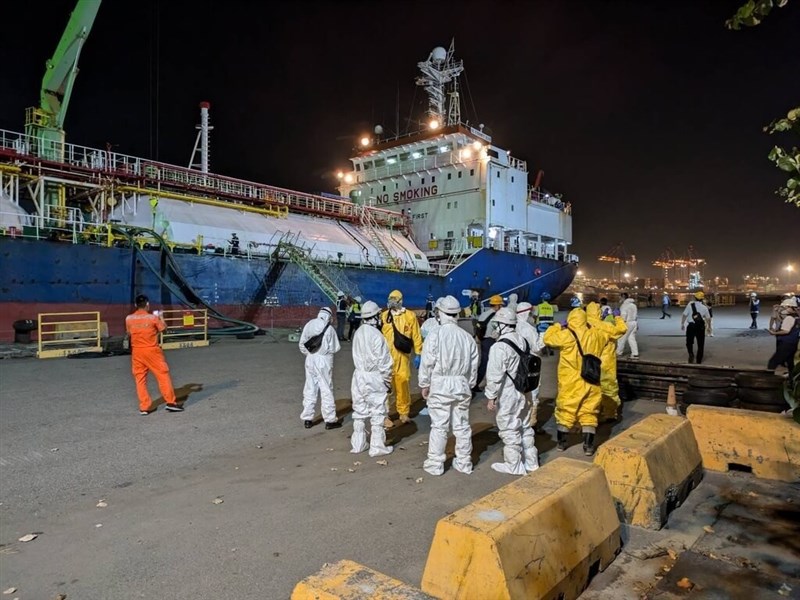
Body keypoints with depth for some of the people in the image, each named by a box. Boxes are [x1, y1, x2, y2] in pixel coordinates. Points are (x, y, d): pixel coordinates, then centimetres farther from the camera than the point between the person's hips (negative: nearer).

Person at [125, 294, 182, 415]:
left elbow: (128, 334, 13)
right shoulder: (153, 317, -11)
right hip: (151, 351, -3)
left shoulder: (129, 319, -1)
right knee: (163, 375, 4)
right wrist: (160, 317, 17)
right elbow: (163, 328, 4)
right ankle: (171, 402, 4)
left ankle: (145, 406, 10)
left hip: (137, 352, 3)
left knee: (140, 378, 10)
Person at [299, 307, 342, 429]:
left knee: (310, 389, 13)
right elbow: (335, 348, -8)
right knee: (326, 389, 5)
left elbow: (301, 344, 4)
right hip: (324, 360, -4)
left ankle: (307, 419, 19)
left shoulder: (309, 325, 0)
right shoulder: (328, 329, -13)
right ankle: (330, 420, 12)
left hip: (310, 359, 4)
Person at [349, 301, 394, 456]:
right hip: (374, 378, -7)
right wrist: (387, 380, -4)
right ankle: (377, 447, 9)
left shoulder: (358, 333, 4)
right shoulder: (376, 335, -17)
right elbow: (384, 361, -14)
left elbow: (357, 356, 6)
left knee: (359, 412, 14)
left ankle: (358, 444, 24)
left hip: (359, 375, 7)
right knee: (377, 413, 4)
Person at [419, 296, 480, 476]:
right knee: (462, 426, 12)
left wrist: (424, 384, 4)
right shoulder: (467, 337, 1)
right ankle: (464, 463, 22)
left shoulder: (435, 336, -12)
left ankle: (435, 464, 13)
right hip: (462, 386, 4)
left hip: (440, 386, -4)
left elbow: (427, 363, -9)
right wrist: (469, 385, 19)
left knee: (439, 426, 4)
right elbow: (474, 365, 7)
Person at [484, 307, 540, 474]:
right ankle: (531, 462, 29)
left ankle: (513, 466, 16)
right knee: (525, 427, 19)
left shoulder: (499, 347, -21)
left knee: (509, 430, 5)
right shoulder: (523, 341, 4)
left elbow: (495, 375, -21)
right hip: (524, 392, 8)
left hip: (508, 395, -8)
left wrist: (491, 396, -12)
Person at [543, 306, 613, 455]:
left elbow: (548, 337, -1)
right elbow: (607, 336, 23)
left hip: (570, 383, -3)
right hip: (590, 383, 3)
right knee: (589, 413, 10)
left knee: (565, 411, 10)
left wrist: (558, 326, 10)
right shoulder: (595, 335, 1)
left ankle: (561, 443, 20)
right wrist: (591, 327, 25)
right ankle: (588, 446, 10)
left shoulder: (566, 335, -13)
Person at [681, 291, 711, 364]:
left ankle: (691, 354, -15)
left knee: (689, 342, 12)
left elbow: (684, 315, -6)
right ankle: (699, 361, 17)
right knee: (700, 344, 13)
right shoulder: (704, 307, 2)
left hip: (691, 326, -2)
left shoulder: (690, 304, -5)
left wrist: (682, 324, 4)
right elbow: (708, 318, 9)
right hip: (701, 327, 2)